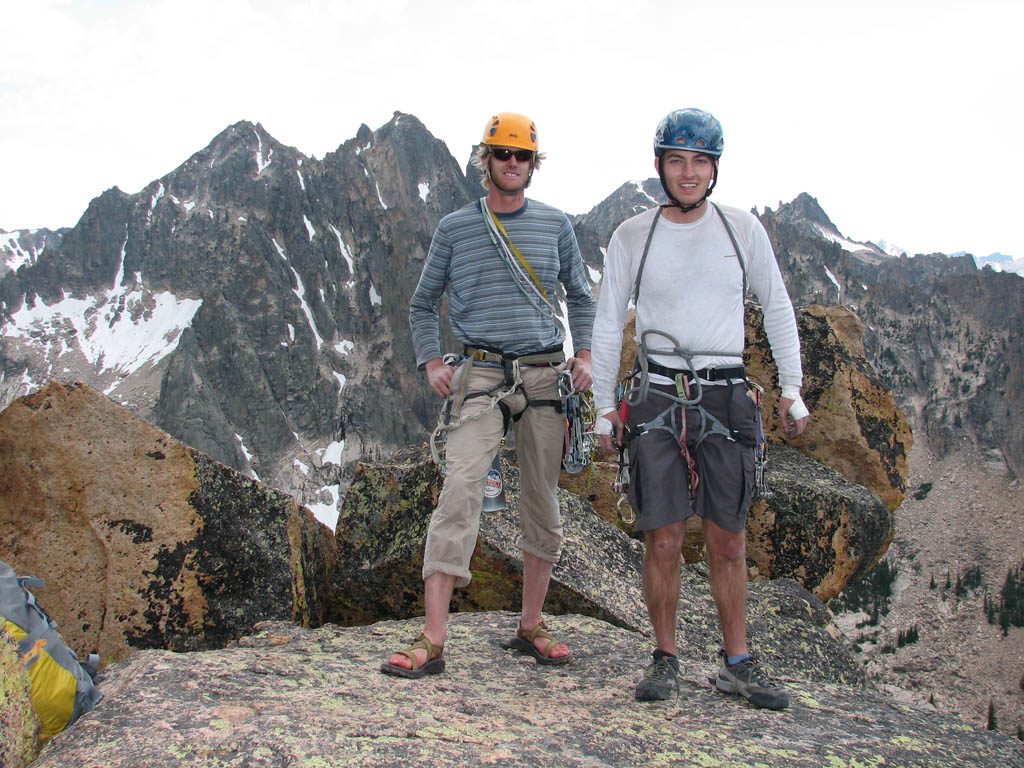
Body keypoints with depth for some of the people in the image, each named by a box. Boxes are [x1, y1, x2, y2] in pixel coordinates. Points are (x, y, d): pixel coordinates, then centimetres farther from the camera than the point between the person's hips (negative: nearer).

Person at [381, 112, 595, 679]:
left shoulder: (555, 225, 11)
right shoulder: (455, 228, 7)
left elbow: (580, 296, 21)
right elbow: (423, 303, 14)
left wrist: (584, 354, 6)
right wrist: (431, 362, 0)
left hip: (544, 376, 3)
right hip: (479, 377, -2)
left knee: (543, 505, 6)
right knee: (459, 494, -16)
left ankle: (530, 628, 20)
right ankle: (432, 642, -15)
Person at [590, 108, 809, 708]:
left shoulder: (743, 229, 5)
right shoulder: (632, 237, 3)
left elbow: (778, 309, 13)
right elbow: (608, 326, 8)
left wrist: (792, 392, 9)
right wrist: (605, 408, 6)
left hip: (726, 400, 1)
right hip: (657, 399, -1)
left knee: (729, 544, 5)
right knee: (663, 541, 0)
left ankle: (738, 665, 17)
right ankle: (666, 662, 14)